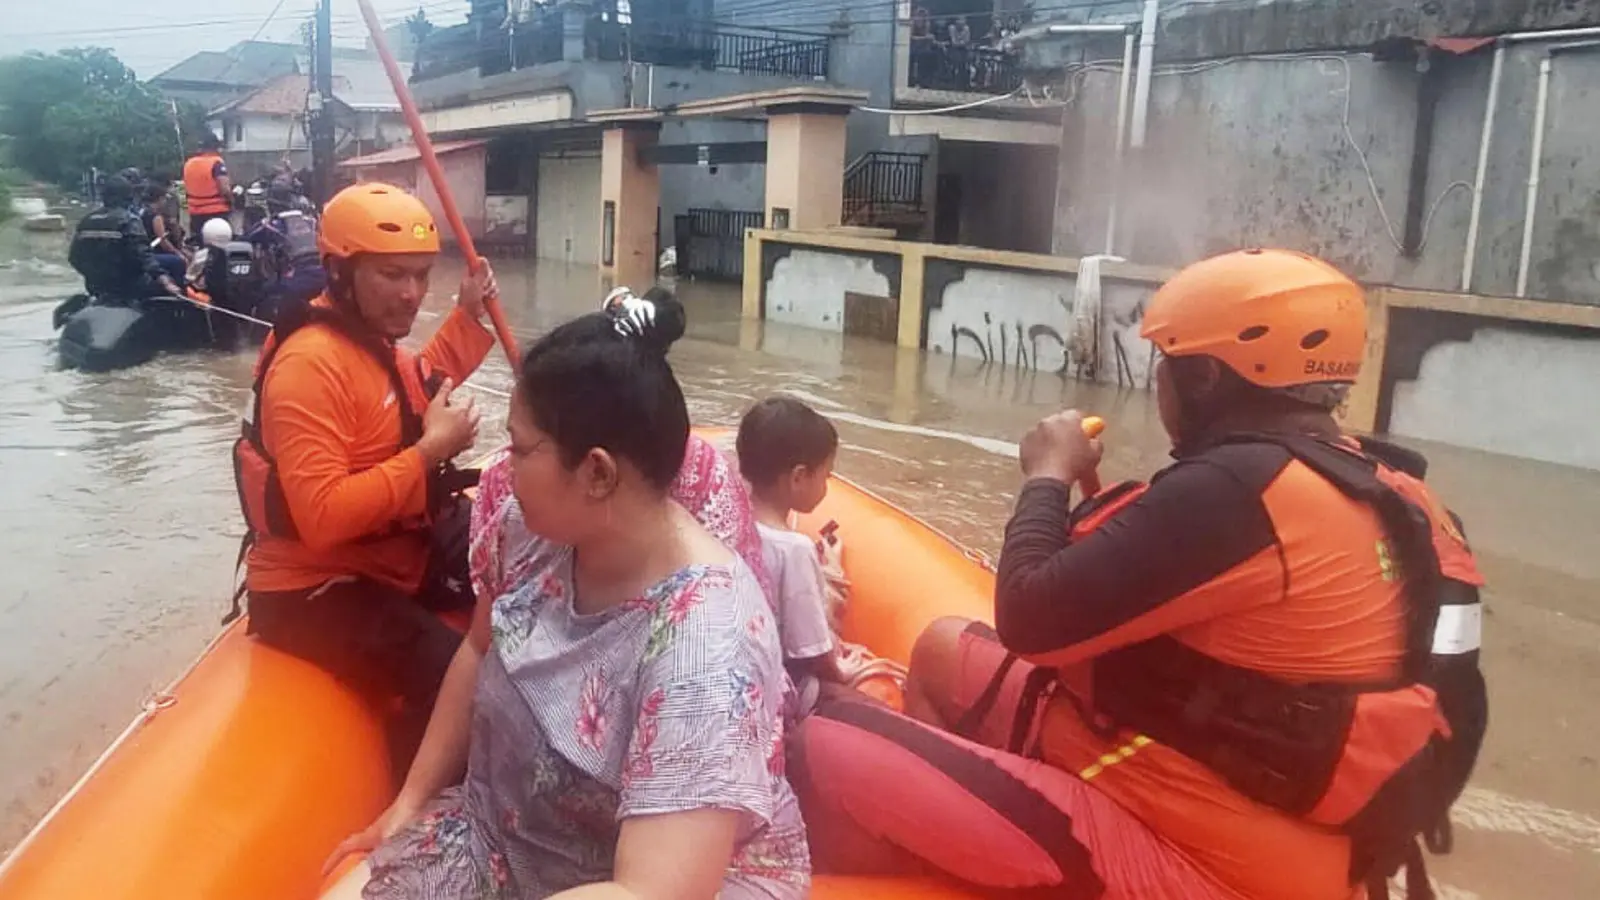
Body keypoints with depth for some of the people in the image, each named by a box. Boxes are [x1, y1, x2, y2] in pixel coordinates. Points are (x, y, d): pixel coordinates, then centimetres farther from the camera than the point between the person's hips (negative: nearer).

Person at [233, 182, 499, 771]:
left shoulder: (374, 337, 5)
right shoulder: (311, 364, -24)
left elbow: (420, 390, 30)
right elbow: (322, 519, -33)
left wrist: (468, 314, 19)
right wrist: (429, 452, -28)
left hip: (399, 551, 10)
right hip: (315, 587, -10)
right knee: (452, 677, -29)